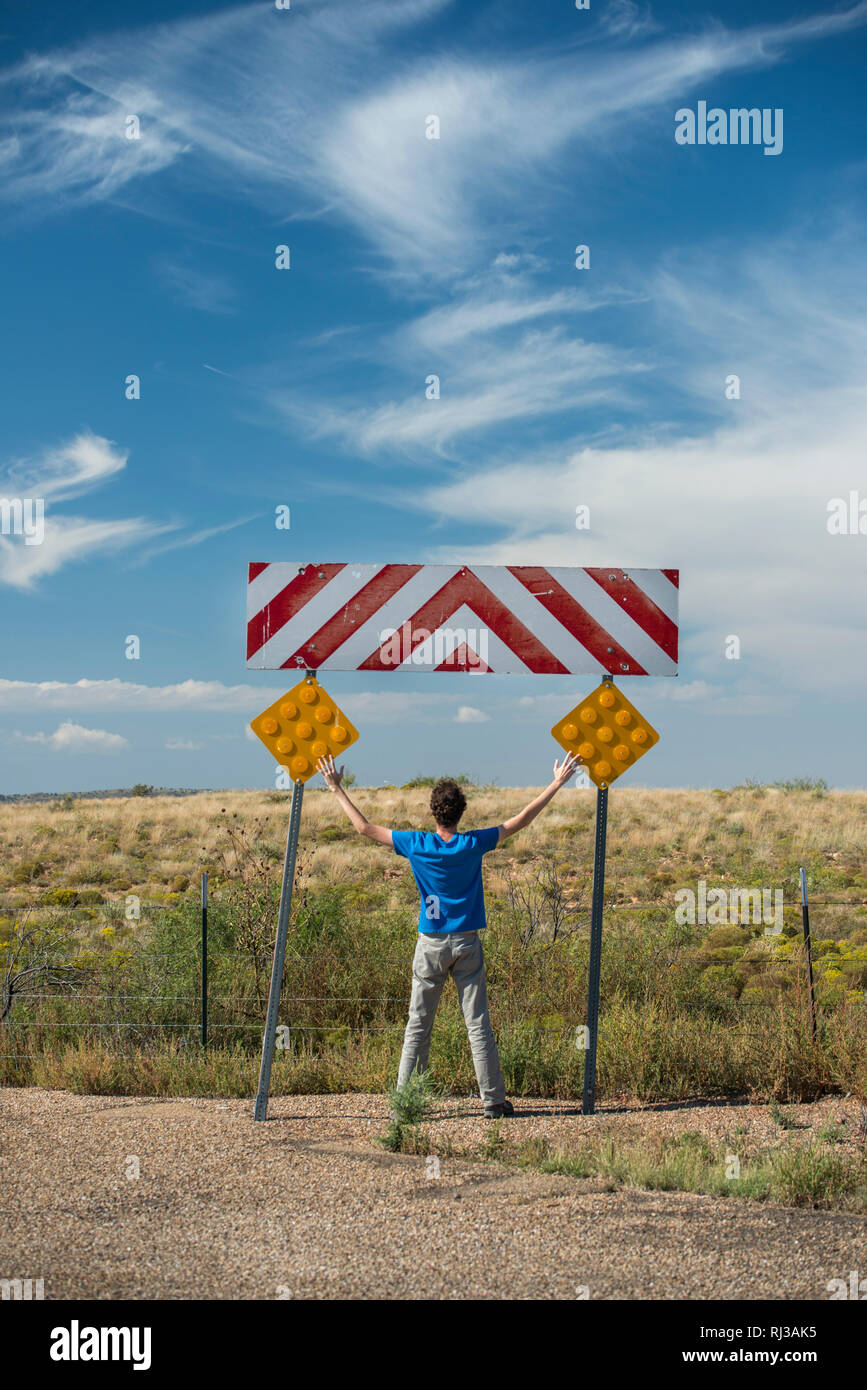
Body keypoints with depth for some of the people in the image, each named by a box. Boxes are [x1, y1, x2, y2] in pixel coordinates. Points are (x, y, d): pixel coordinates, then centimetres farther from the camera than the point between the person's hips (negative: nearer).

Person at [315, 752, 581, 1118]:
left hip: (431, 945, 0)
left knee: (418, 1025, 5)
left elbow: (366, 828, 2)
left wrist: (337, 789, 11)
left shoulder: (417, 845, -7)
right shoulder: (474, 844, -6)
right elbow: (521, 819, 1)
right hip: (467, 944, 0)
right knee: (478, 1024, 3)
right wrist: (558, 783, 8)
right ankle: (493, 1099, 6)